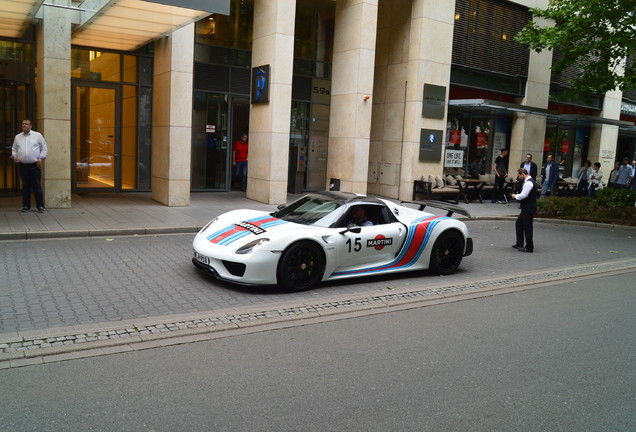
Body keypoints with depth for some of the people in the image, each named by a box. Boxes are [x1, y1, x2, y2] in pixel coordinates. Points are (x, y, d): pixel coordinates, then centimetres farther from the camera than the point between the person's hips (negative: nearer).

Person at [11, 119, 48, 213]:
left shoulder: (38, 135, 3)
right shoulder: (18, 137, 12)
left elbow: (44, 148, 4)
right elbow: (14, 149, 20)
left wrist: (41, 158, -7)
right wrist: (14, 156, 1)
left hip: (35, 165, -3)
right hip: (22, 165, 3)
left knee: (37, 186, -5)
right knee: (25, 186, 7)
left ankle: (40, 206, -1)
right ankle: (26, 205, 15)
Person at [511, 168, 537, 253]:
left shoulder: (528, 183, -19)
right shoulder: (529, 181, 15)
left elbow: (523, 195, -25)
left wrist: (515, 196, -8)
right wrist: (517, 196, 8)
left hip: (528, 208, -11)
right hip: (527, 208, 11)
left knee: (527, 227, -3)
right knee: (519, 223, 18)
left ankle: (529, 247, 5)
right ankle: (519, 244, 26)